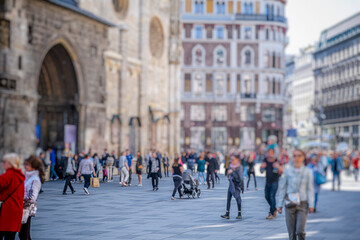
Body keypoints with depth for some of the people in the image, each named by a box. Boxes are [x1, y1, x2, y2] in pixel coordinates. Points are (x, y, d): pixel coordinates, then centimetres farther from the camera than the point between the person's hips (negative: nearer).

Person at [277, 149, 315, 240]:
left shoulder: (308, 171, 1)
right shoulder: (288, 171, 4)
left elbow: (310, 189, 2)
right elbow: (283, 188, 8)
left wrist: (311, 205, -3)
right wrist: (280, 204, 6)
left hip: (302, 204, -1)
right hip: (290, 204, 2)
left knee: (300, 231, -13)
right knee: (291, 232, 2)